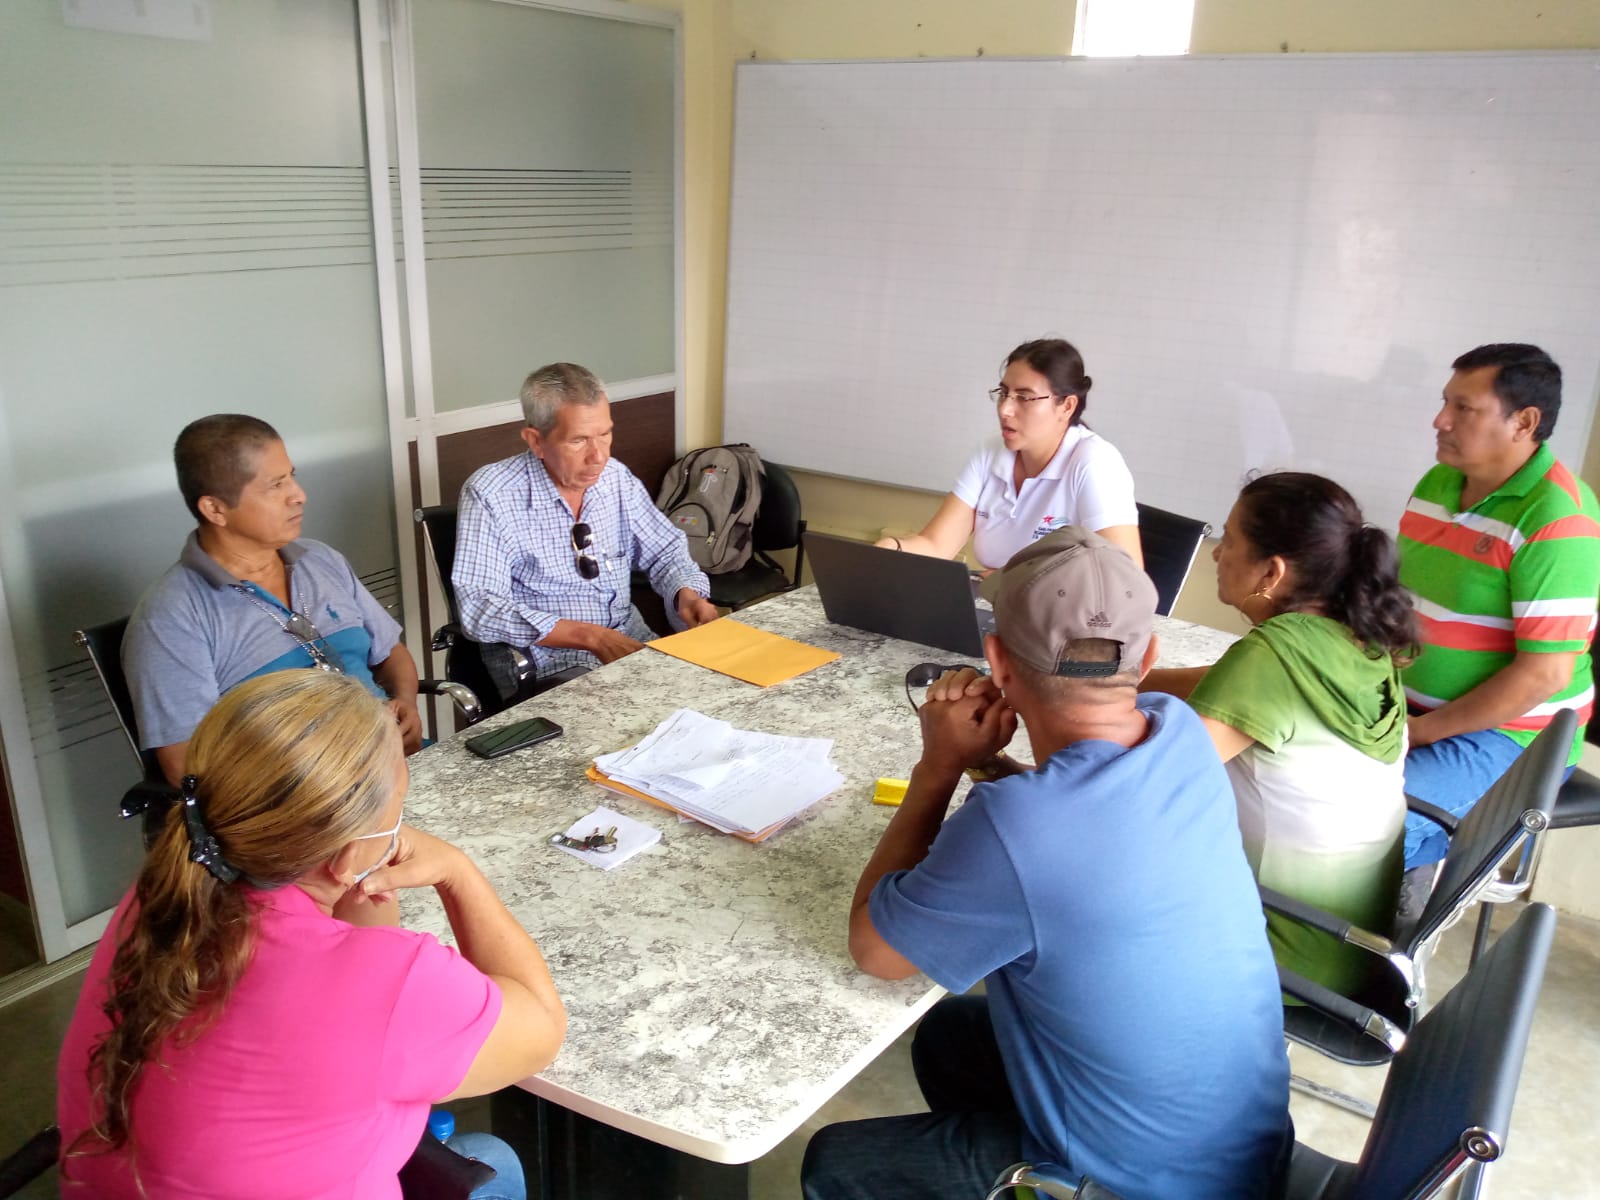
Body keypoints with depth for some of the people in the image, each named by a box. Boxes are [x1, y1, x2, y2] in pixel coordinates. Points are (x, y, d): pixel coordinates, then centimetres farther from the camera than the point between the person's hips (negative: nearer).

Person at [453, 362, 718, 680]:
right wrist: (591, 637, -23)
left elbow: (665, 550, 16)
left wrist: (687, 594, -7)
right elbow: (479, 608, -18)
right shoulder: (490, 495, -11)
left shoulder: (617, 477, 4)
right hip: (554, 668, -6)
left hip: (633, 645, 7)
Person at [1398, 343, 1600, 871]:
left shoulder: (1556, 520, -18)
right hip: (1408, 711, 8)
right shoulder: (1436, 483, 6)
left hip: (1507, 734, -8)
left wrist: (1420, 733, -16)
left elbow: (1543, 676, -20)